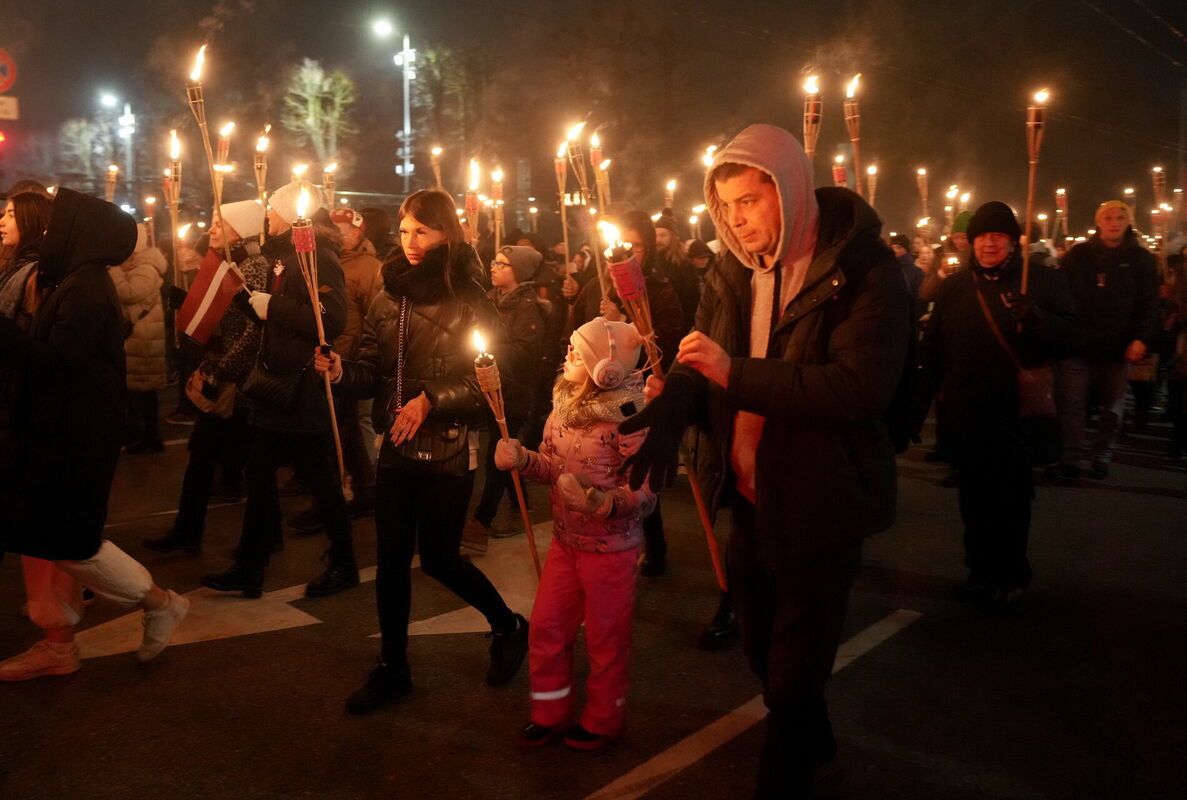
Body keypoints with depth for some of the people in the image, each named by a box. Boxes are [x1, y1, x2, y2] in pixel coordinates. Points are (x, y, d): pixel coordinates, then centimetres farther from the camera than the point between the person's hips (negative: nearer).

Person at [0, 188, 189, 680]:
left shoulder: (86, 287, -18)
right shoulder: (70, 280, 11)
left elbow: (55, 360, -24)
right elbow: (48, 351, 13)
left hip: (75, 433, -9)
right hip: (54, 430, 9)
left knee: (62, 538, -2)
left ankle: (160, 602, 13)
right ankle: (57, 643, 24)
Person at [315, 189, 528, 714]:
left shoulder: (471, 301, -9)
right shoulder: (389, 296, 6)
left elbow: (491, 381, -13)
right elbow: (373, 372, 7)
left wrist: (431, 400, -22)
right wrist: (341, 372, -13)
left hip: (449, 451, -5)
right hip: (396, 448, 5)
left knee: (438, 558, 4)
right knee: (391, 559, 8)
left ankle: (508, 627, 31)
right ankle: (392, 668, 25)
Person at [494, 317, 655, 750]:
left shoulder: (628, 417, -21)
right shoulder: (564, 404, -1)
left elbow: (646, 492, -22)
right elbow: (554, 466, 7)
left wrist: (603, 503, -38)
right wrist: (522, 458, -12)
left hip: (610, 548, -6)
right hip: (565, 540, 7)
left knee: (605, 639, 11)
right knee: (545, 628, 14)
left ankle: (603, 720, 34)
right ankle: (550, 712, 36)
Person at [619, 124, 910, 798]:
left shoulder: (864, 270, -16)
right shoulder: (732, 273, 4)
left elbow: (862, 385, -27)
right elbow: (705, 363, 5)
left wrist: (737, 373, -31)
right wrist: (672, 400, -19)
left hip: (820, 501, -6)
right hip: (750, 496, 7)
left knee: (795, 664, 6)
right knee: (762, 645, 22)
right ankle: (813, 741, 48)